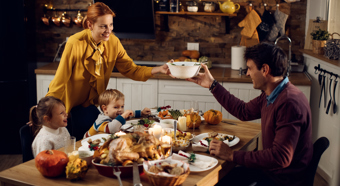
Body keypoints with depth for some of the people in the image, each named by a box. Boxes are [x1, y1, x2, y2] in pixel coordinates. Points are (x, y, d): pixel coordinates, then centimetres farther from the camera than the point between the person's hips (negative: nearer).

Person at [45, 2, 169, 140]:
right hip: (67, 101, -4)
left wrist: (158, 69, -25)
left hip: (88, 102, 4)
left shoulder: (113, 42, -11)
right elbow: (61, 79, -23)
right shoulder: (75, 43, -27)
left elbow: (130, 69, -10)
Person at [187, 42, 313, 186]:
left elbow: (281, 157, -33)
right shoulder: (269, 96, 2)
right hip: (269, 168, 9)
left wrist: (233, 155, -27)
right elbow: (244, 111, 20)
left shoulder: (290, 103, -28)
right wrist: (212, 85, 20)